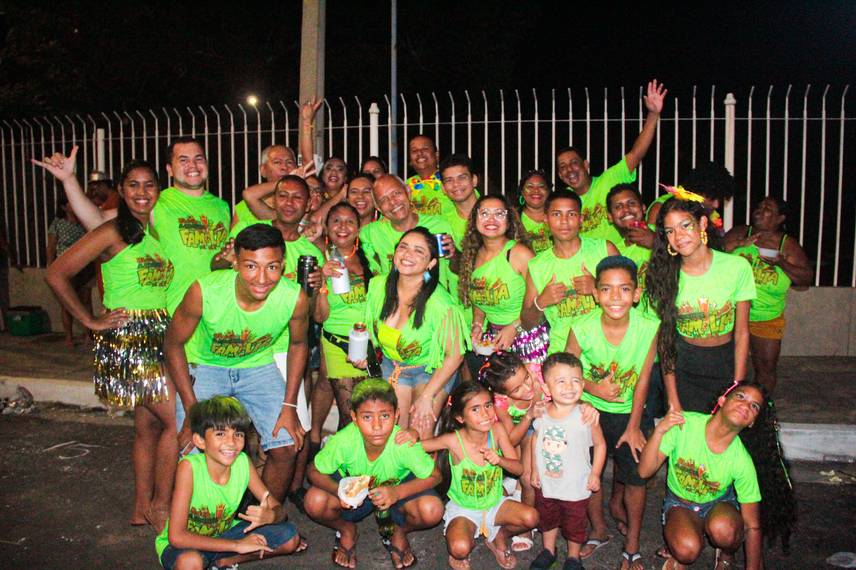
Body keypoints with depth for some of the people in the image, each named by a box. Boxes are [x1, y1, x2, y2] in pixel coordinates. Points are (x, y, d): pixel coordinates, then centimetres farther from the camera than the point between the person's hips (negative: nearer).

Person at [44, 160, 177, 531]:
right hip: (127, 338, -7)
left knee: (149, 426, 13)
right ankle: (160, 507, 6)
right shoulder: (113, 233, -9)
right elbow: (56, 274, -12)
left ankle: (142, 510, 26)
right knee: (178, 421, -10)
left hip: (158, 338, 7)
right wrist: (91, 321, -10)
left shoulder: (157, 232, 11)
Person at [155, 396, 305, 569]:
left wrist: (269, 516, -34)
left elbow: (279, 509, -7)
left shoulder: (243, 463, -14)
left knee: (290, 538, -10)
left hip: (223, 536, 5)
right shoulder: (189, 467, -27)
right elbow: (176, 536, -31)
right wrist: (237, 545, -30)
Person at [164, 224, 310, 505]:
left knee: (286, 448, -6)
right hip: (205, 366, -1)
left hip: (258, 366, 2)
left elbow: (298, 344, -5)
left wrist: (289, 406, -8)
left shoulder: (296, 298, -26)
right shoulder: (204, 292, -32)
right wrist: (192, 411, -16)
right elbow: (173, 345, -15)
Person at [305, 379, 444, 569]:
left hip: (399, 487, 0)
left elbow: (434, 476, -19)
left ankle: (399, 531, 8)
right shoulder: (343, 441, -32)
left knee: (432, 510, -28)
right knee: (314, 502, -28)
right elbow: (315, 472, -15)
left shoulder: (405, 444, -33)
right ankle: (346, 530, 8)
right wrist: (338, 490, -36)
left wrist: (397, 492, -34)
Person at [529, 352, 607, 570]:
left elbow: (600, 444, -10)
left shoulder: (585, 416, -23)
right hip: (545, 484, 3)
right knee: (547, 518, 25)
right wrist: (535, 470, 6)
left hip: (575, 486, -3)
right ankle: (548, 550, 50)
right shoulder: (541, 413, -13)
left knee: (575, 524, 19)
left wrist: (595, 474, -9)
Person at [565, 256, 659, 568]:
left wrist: (634, 426, -7)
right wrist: (592, 387, -24)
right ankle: (599, 530, 40)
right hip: (589, 409, 0)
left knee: (635, 476, 6)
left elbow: (642, 379, -12)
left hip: (629, 411, 0)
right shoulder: (582, 328, -24)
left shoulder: (649, 326, -23)